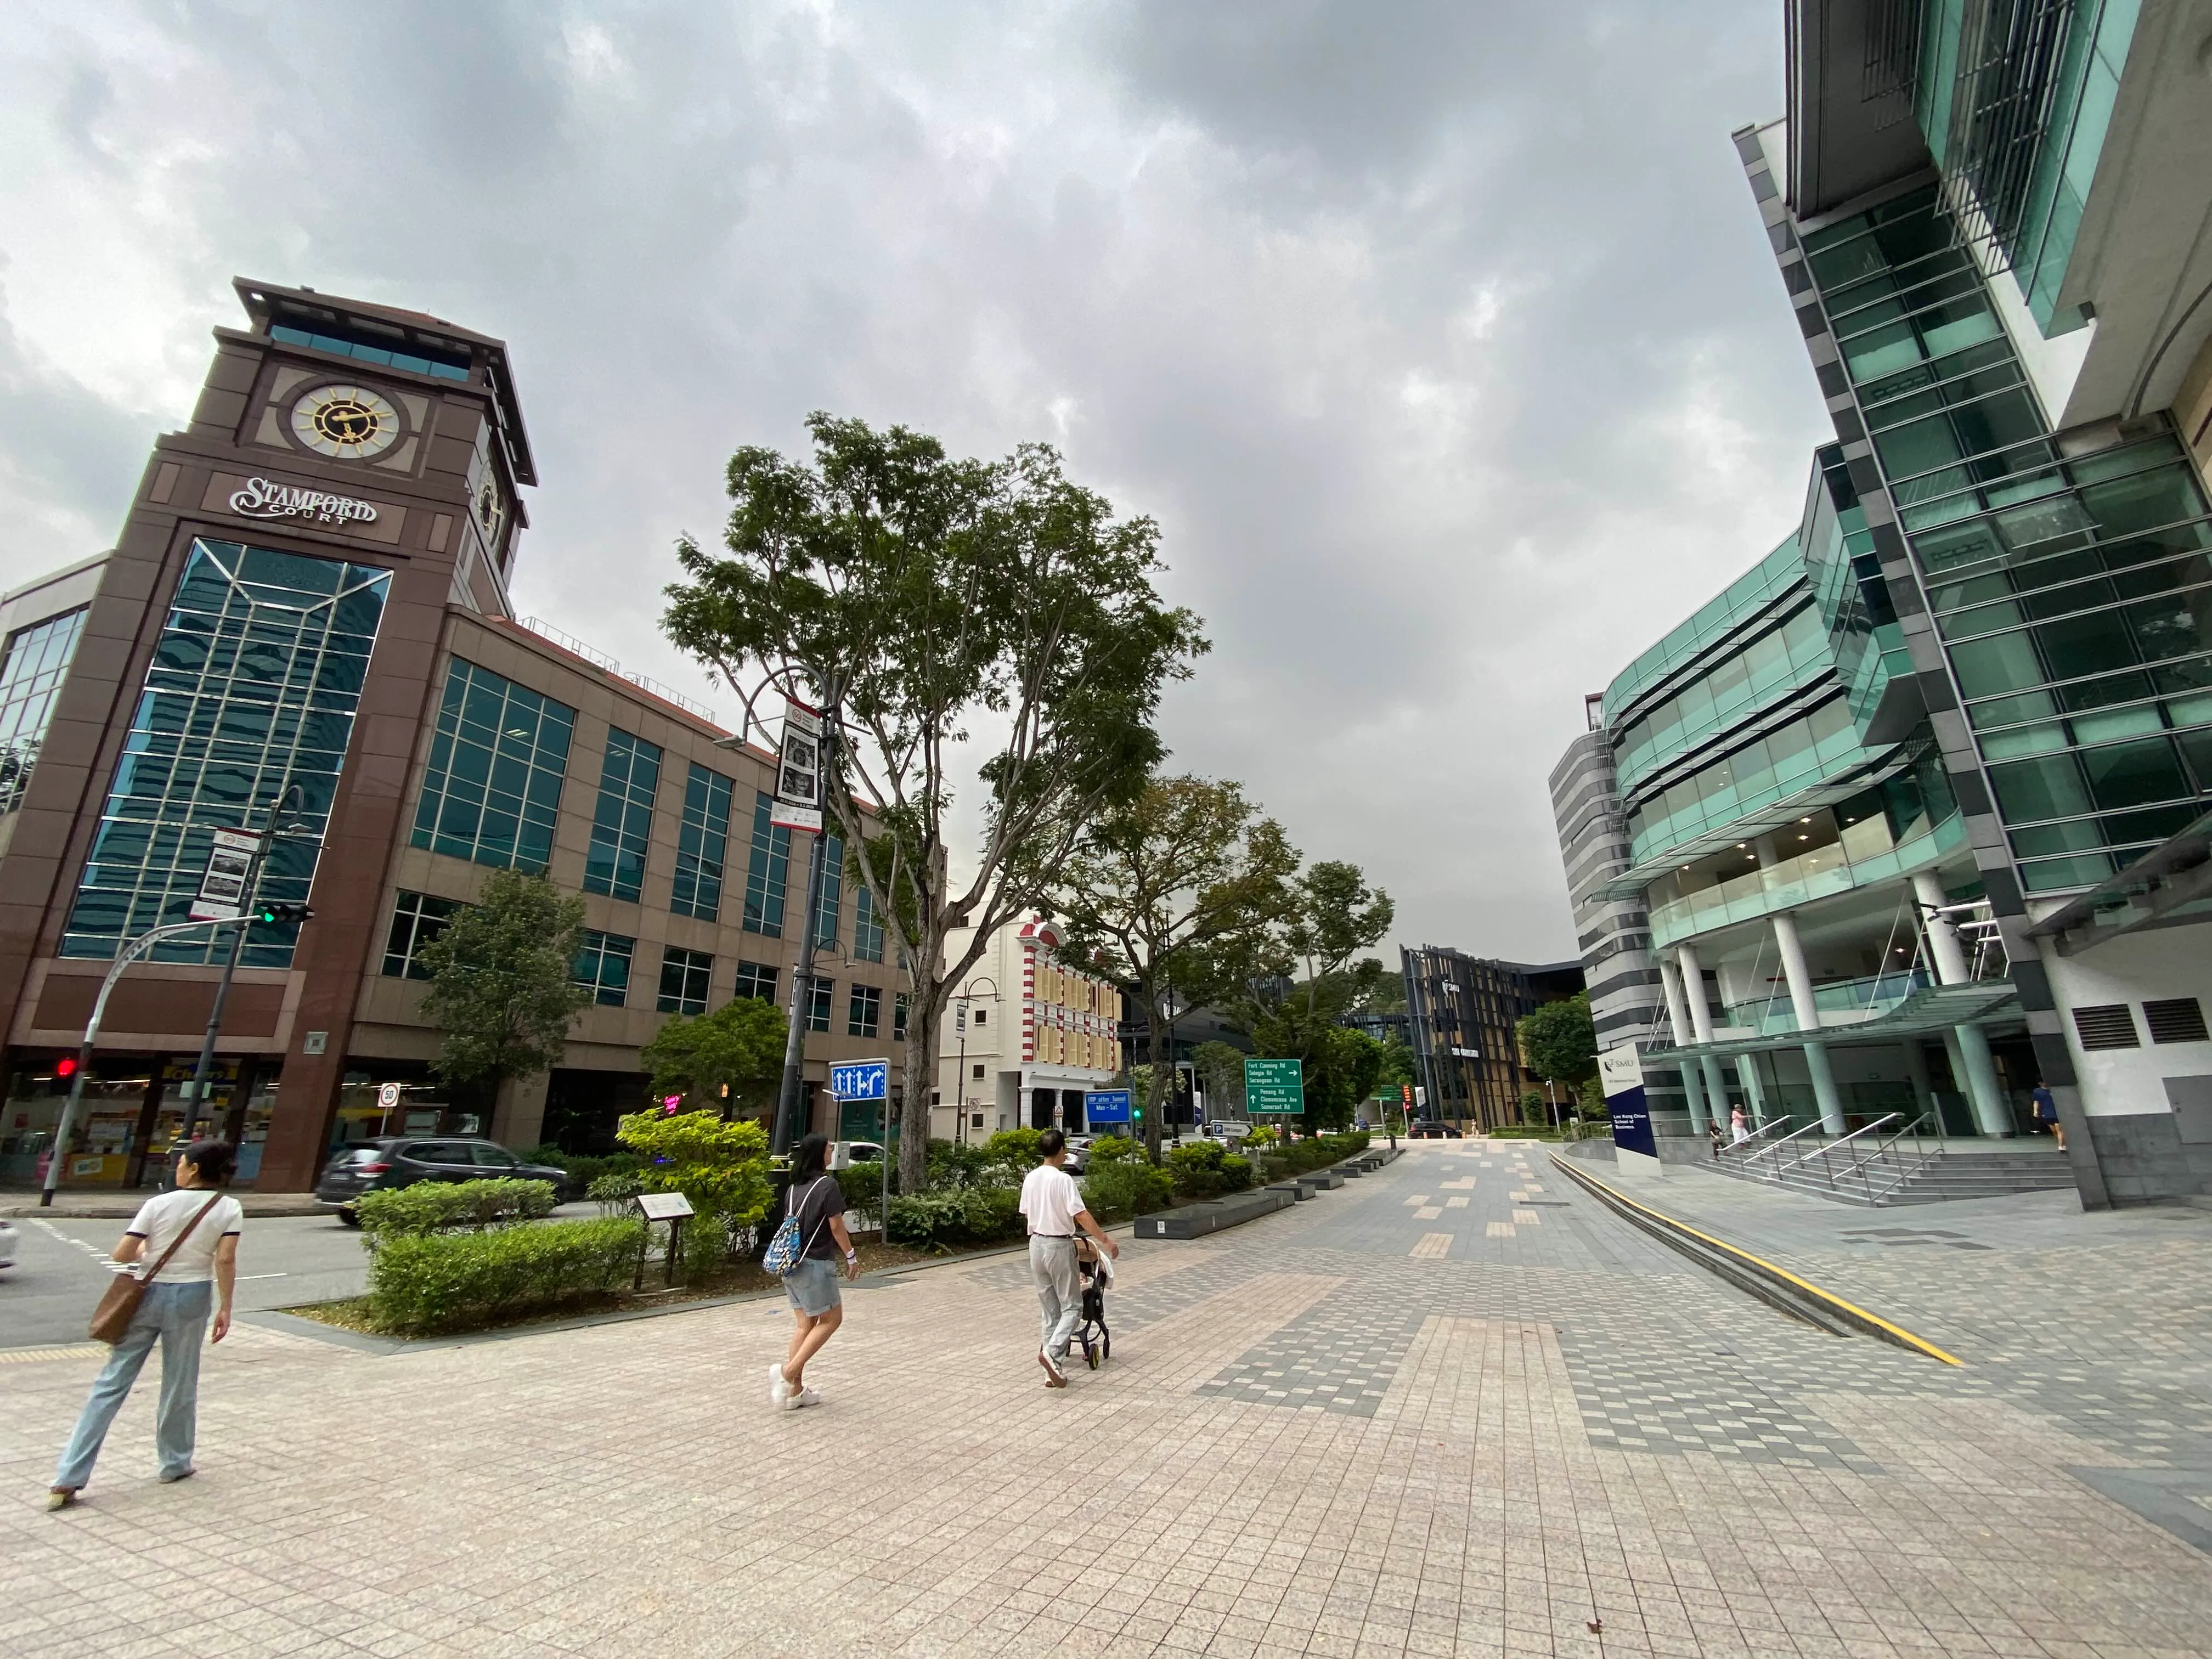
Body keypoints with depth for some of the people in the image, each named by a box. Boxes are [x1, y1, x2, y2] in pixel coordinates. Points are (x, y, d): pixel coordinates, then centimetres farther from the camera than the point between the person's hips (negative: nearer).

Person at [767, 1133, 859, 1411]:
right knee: (831, 1319, 5)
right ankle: (788, 1371, -5)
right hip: (816, 1263, -8)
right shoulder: (828, 1184, -14)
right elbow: (836, 1225, -13)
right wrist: (852, 1256, -3)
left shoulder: (793, 1187, 8)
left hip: (791, 1263, 8)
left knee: (804, 1324, 14)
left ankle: (795, 1390, 16)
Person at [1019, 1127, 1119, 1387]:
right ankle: (1052, 1352, -16)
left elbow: (1026, 1213, 12)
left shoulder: (1030, 1178, 3)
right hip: (1059, 1246, -6)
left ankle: (1054, 1370, 15)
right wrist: (1105, 1241, -15)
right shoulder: (1063, 1179, -17)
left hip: (1036, 1244, 7)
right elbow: (1081, 1216, -20)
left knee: (1049, 1310, 13)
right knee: (1072, 1307, 4)